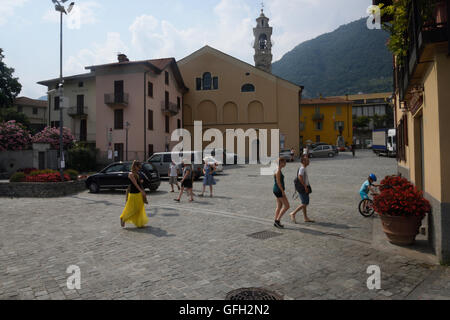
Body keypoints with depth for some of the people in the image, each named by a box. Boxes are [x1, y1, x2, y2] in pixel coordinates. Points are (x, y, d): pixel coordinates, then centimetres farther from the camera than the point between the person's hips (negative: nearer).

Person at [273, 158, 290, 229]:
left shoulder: (278, 170, 14)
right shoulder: (278, 171, -16)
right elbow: (278, 182, -21)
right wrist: (283, 191, -20)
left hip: (278, 191, 10)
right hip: (279, 190, -10)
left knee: (279, 206, 12)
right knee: (287, 206, -5)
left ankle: (276, 222, 16)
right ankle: (277, 220, -3)